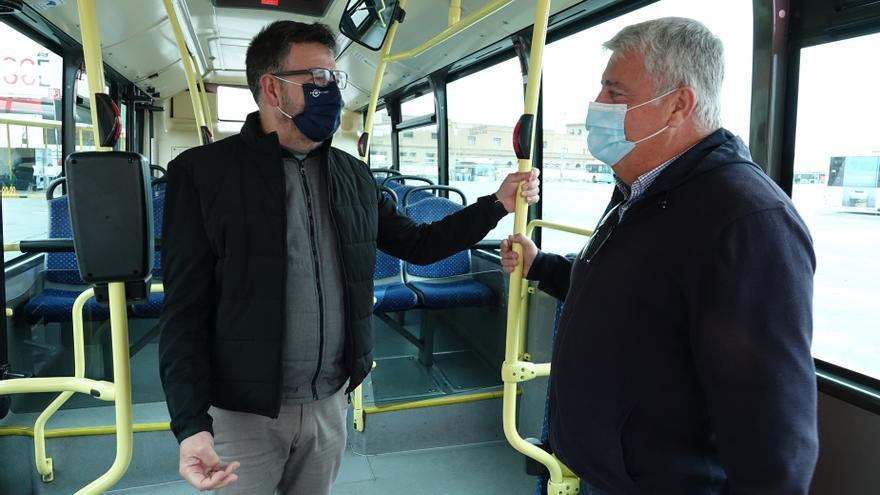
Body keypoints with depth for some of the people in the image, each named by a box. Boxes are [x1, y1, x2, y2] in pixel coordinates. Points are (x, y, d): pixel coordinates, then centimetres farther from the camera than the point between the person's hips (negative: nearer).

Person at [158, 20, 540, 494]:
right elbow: (185, 310, -11)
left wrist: (497, 204, 4)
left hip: (330, 402, 4)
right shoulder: (204, 171, -10)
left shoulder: (353, 175, 5)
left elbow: (417, 243, 12)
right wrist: (191, 425, -18)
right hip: (244, 411, -4)